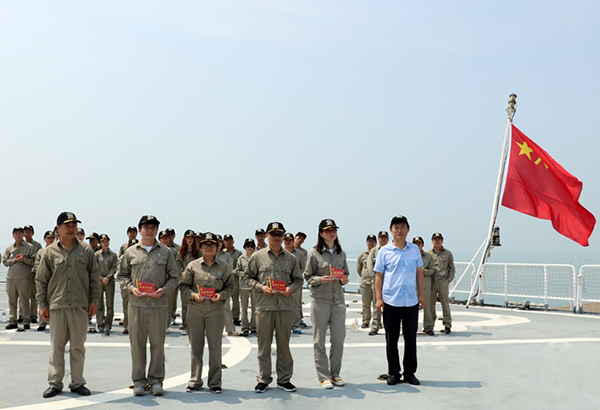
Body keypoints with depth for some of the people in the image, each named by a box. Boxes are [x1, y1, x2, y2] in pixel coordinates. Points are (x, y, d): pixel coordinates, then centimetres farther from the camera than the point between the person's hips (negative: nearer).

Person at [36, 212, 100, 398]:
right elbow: (41, 280, 7)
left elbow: (94, 277, 8)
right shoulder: (50, 252, 4)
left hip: (80, 306, 0)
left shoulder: (86, 250, 6)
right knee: (56, 346, 4)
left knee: (78, 346, 5)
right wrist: (42, 304, 3)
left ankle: (77, 383, 15)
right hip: (57, 305, 0)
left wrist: (94, 300, 3)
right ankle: (55, 383, 14)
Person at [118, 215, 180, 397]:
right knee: (137, 343, 4)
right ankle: (139, 380, 15)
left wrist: (164, 289, -7)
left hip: (159, 304, 0)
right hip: (136, 304, 1)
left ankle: (156, 380, 14)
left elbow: (174, 276, 10)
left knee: (158, 343, 3)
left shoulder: (166, 252, 7)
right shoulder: (131, 252, 8)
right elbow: (122, 275, 15)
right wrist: (131, 288, -3)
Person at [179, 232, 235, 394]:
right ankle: (195, 381, 21)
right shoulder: (193, 266, 3)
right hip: (195, 311, 0)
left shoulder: (224, 267, 4)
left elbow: (230, 285, 9)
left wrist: (221, 295, -9)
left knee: (215, 349, 5)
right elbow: (183, 285, 7)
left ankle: (215, 382, 16)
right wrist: (193, 295, -10)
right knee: (196, 348, 8)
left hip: (216, 311, 0)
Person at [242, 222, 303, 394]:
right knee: (264, 344, 3)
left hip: (285, 306, 2)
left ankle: (284, 379, 18)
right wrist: (261, 287, -8)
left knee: (284, 343, 7)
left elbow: (298, 279, 16)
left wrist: (291, 288, -5)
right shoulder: (257, 256, 4)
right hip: (264, 305, -1)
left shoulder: (291, 258, 10)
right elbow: (247, 276, 7)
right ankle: (263, 379, 14)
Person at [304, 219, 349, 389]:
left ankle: (335, 373, 20)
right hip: (320, 300, -4)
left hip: (338, 300, 4)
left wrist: (345, 279, -2)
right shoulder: (314, 253, -3)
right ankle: (324, 377, 9)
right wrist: (320, 279, -18)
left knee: (338, 338, 5)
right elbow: (308, 276, 0)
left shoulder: (341, 253, 11)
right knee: (319, 340, 0)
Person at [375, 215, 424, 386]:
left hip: (411, 301, 2)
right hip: (391, 301, -2)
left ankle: (410, 372, 20)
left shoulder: (414, 249, 7)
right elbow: (379, 275, 2)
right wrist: (379, 298, -4)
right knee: (391, 339, 5)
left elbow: (419, 272, 13)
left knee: (411, 339, 8)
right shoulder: (384, 251, 0)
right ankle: (394, 373, 17)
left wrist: (421, 295, 9)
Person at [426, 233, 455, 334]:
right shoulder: (428, 253, 9)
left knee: (445, 303, -1)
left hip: (443, 281, 0)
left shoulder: (448, 253, 12)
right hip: (431, 281, 0)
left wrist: (449, 279, 3)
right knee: (430, 303, 1)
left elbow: (452, 268, 16)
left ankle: (447, 325, 5)